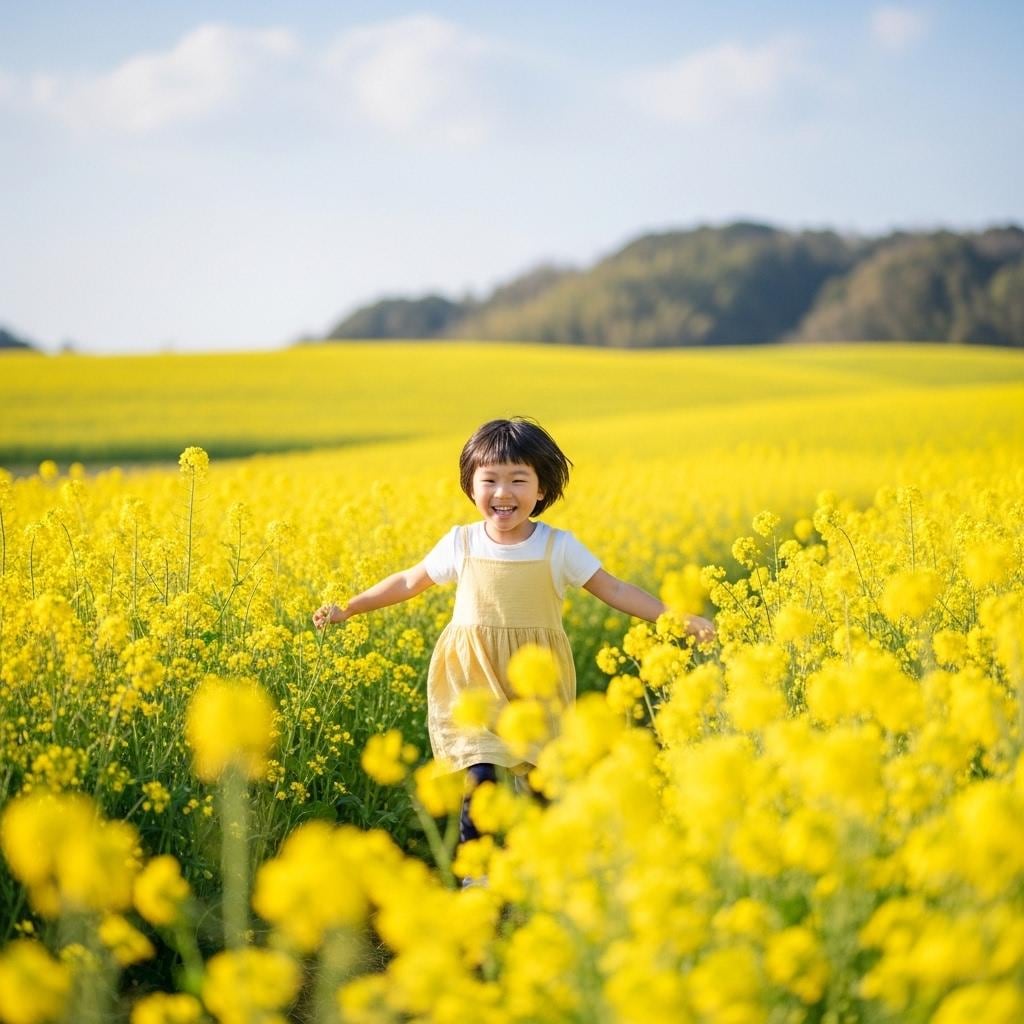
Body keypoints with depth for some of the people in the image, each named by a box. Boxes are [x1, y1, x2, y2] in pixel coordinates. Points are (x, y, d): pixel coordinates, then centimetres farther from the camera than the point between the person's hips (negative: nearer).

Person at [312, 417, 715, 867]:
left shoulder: (559, 547, -3)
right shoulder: (461, 543, 0)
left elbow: (615, 591, 0)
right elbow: (408, 582, 14)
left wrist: (678, 618, -8)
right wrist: (348, 609, 13)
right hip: (472, 679, 0)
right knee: (479, 778, -13)